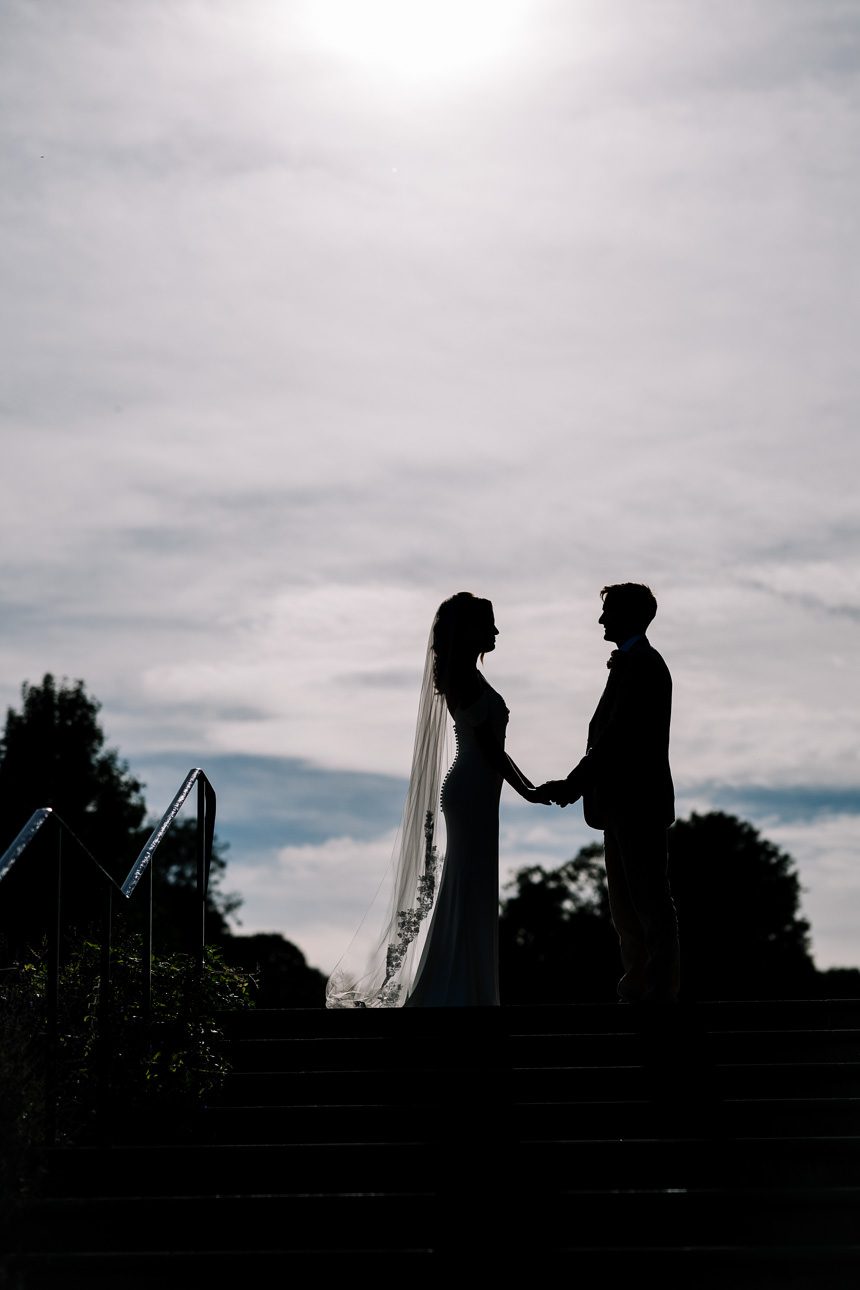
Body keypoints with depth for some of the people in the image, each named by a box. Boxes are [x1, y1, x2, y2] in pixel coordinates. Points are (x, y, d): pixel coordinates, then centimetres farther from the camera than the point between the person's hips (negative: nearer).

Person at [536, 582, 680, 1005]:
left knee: (650, 903, -6)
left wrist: (573, 783, -18)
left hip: (638, 805, -11)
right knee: (626, 906, 13)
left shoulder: (641, 664, -13)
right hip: (624, 804, 11)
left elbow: (617, 736, -20)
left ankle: (660, 992, -2)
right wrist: (576, 784, 12)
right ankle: (637, 990, 18)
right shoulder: (632, 663, 18)